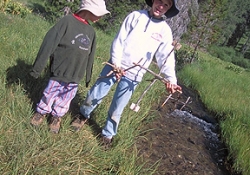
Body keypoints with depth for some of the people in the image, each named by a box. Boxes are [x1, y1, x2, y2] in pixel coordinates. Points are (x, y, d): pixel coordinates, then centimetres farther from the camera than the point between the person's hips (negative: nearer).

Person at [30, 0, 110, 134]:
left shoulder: (91, 32, 6)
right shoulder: (68, 21, -13)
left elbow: (90, 56, 12)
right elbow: (48, 44, -14)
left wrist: (88, 76, 16)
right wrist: (37, 68, -13)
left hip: (75, 77, 5)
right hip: (59, 73, -4)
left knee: (65, 100, 16)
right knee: (49, 95, 12)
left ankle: (56, 117, 38)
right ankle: (42, 112, 38)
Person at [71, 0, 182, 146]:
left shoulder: (165, 31, 1)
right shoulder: (135, 16, 0)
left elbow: (166, 57, -7)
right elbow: (119, 40, -4)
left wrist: (171, 79, -22)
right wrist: (116, 63, -14)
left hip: (133, 75, 0)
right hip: (115, 65, 1)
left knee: (116, 109, 6)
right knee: (95, 95, 7)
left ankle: (108, 135, 30)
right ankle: (84, 115, 38)